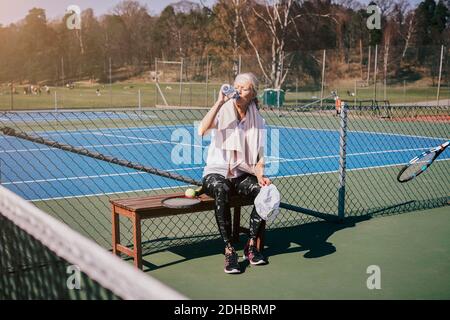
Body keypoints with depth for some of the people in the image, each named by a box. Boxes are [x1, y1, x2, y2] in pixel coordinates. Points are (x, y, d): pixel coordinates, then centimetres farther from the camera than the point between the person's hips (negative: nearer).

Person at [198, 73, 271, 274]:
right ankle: (229, 250, -29)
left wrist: (260, 175, -13)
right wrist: (220, 101, -26)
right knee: (221, 189, -38)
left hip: (242, 175, 3)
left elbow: (259, 156, 7)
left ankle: (251, 246, -9)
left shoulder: (257, 121, 5)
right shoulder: (223, 112, -5)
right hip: (216, 172, -3)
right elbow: (202, 130, -26)